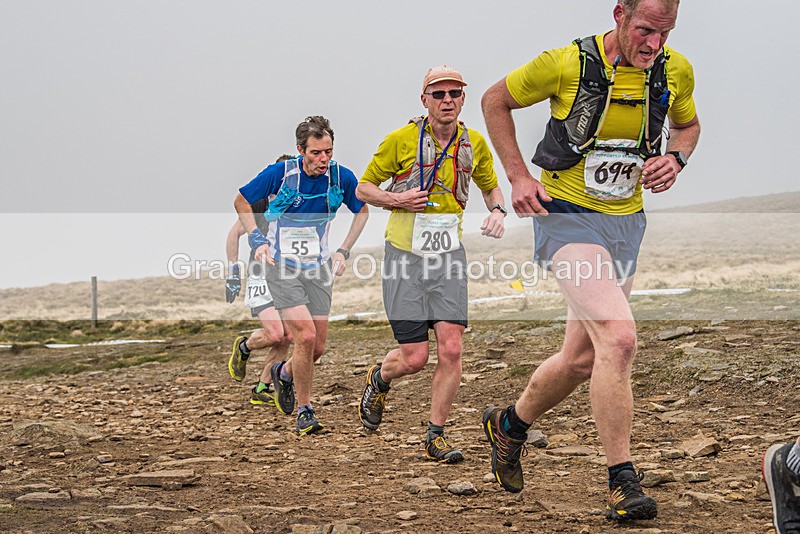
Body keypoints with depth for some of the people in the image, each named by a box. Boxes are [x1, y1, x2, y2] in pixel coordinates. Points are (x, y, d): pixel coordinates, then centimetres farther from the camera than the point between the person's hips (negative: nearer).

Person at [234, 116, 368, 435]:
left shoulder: (342, 177, -7)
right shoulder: (280, 173, -15)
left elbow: (362, 211, 14)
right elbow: (241, 202, 2)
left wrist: (344, 251, 6)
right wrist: (257, 240, -8)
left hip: (318, 268, 4)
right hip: (282, 266, -4)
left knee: (317, 348, 3)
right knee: (305, 337, -18)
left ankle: (283, 373, 38)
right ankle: (304, 411, -1)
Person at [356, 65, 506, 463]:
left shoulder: (474, 144, 5)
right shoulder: (401, 139, -6)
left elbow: (490, 187, 22)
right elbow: (364, 188, 4)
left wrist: (497, 212, 0)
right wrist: (396, 199, -16)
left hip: (448, 255, 3)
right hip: (405, 255, -3)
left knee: (451, 349, -10)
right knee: (414, 358, -6)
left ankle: (436, 438, 5)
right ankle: (379, 379, 31)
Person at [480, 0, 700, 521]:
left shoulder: (676, 71, -2)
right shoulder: (568, 63, -15)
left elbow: (688, 124, 20)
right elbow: (495, 100, 0)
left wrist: (675, 158, -3)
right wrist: (519, 177, -7)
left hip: (626, 223, 6)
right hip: (567, 218, -6)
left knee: (582, 359, 13)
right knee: (618, 337, -24)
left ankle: (510, 424, 41)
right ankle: (623, 482, -16)